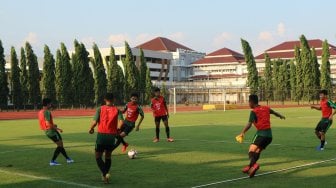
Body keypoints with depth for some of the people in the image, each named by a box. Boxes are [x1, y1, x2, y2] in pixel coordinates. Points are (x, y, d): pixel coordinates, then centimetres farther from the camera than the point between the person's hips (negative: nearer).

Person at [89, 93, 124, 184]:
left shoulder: (100, 109, 0)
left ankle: (105, 174, -12)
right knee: (108, 157, 21)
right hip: (112, 136, 2)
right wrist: (117, 130, 9)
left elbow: (94, 122, -9)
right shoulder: (117, 110, 3)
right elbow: (121, 122, -11)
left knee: (98, 157, 9)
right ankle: (105, 176, 23)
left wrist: (91, 129, 11)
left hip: (101, 135, -2)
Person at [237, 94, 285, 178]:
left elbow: (249, 124, -20)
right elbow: (274, 112, 36)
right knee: (257, 151, 19)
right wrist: (280, 116, 56)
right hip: (269, 134, 7)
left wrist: (243, 132, -27)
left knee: (251, 150, -16)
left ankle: (254, 164, -40)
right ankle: (250, 167, 17)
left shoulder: (254, 112, -5)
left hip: (261, 133, -7)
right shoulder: (266, 108, 15)